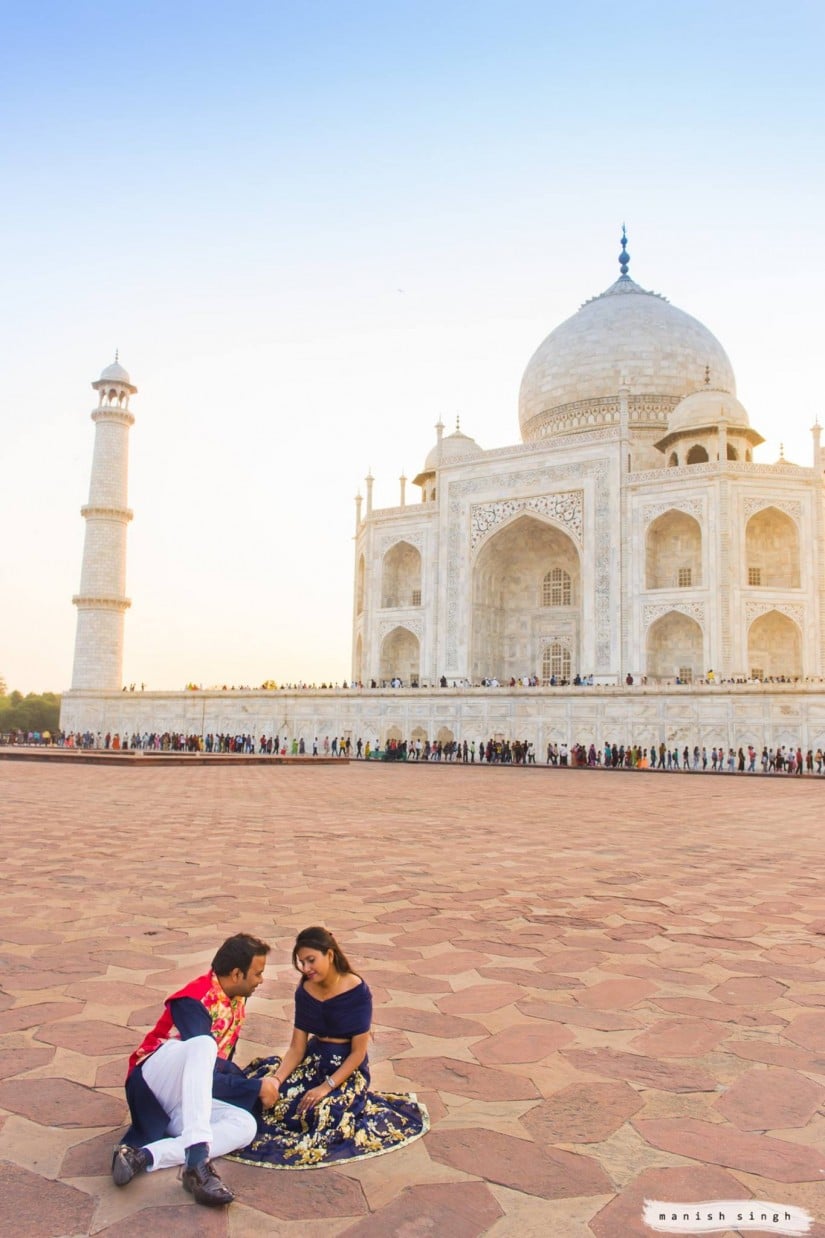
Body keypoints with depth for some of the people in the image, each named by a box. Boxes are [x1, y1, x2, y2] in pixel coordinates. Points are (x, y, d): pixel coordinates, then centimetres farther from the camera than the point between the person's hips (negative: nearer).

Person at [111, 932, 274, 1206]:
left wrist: (250, 1086, 2)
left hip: (188, 1096, 7)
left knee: (245, 1124, -23)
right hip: (153, 1079, -7)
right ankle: (198, 1159, -50)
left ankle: (143, 1156, -31)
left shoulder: (236, 998, 8)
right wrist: (256, 1088, -15)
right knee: (204, 1045, -37)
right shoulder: (194, 1001, -18)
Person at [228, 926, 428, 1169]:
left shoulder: (357, 991, -19)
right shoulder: (304, 992, -2)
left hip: (347, 1067, -6)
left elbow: (358, 1053, -16)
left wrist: (327, 1086, -23)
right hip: (313, 1060, 6)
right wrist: (275, 1079, -19)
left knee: (322, 1113, -31)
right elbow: (297, 1047, -2)